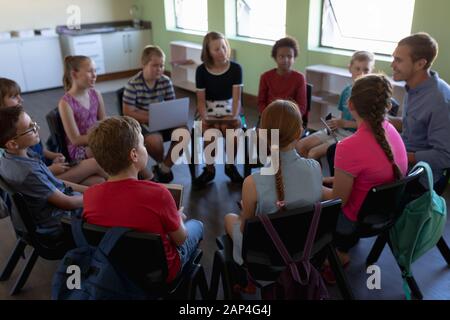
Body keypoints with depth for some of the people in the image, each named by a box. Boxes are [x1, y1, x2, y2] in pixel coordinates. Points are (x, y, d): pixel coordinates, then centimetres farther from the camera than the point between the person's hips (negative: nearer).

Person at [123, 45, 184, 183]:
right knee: (155, 140, -35)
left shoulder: (166, 81, -2)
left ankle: (165, 166, 0)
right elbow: (128, 112, -15)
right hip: (141, 122, -4)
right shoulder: (133, 84, -14)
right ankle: (162, 164, 3)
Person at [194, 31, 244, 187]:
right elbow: (201, 100, -4)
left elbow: (236, 97, -8)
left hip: (229, 108, 0)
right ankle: (209, 169, -4)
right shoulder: (201, 70, -4)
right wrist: (205, 118, -19)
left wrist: (233, 117, -23)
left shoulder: (235, 68, -6)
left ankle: (230, 166, 0)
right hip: (209, 109, 0)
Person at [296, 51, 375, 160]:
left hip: (352, 135, -7)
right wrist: (336, 122, -3)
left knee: (314, 153, -20)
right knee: (300, 145, -4)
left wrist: (344, 123, -16)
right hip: (338, 130, 7)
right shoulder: (346, 90, 10)